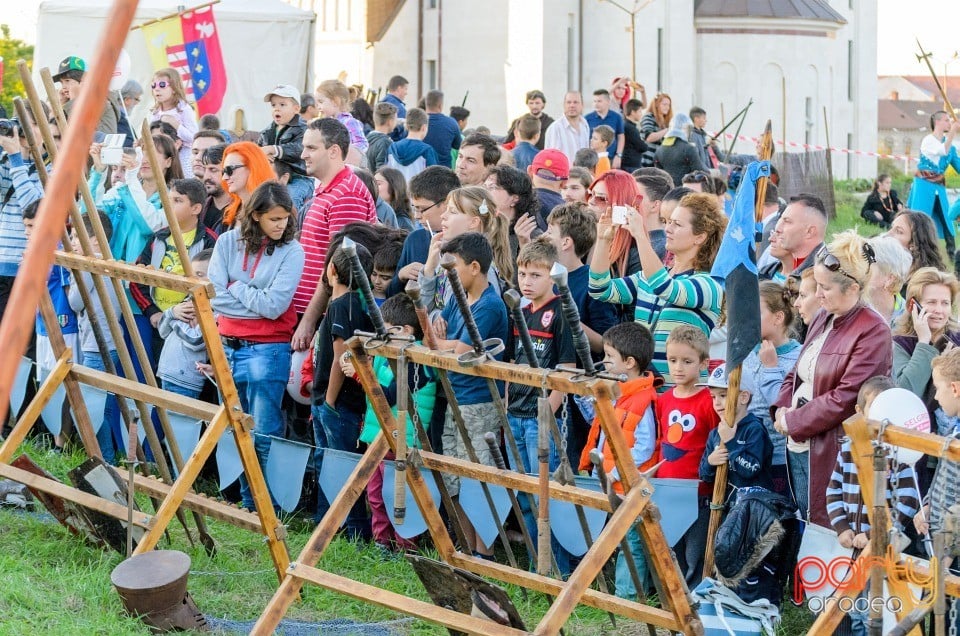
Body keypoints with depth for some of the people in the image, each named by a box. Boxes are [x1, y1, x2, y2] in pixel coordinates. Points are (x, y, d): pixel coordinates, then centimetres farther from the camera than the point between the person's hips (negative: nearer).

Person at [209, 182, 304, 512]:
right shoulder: (228, 243, 1)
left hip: (267, 350, -4)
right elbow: (214, 296, -8)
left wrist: (236, 287, -7)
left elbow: (274, 306, -16)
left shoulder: (291, 251, -7)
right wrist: (256, 300, -10)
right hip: (227, 347, 4)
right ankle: (239, 500, 21)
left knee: (263, 435, -1)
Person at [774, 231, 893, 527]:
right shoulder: (823, 317, 13)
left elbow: (845, 399, -19)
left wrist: (792, 422, -12)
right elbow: (797, 373, 20)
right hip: (798, 448, 8)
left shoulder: (873, 332, -13)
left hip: (832, 453, -8)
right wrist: (782, 409, 1)